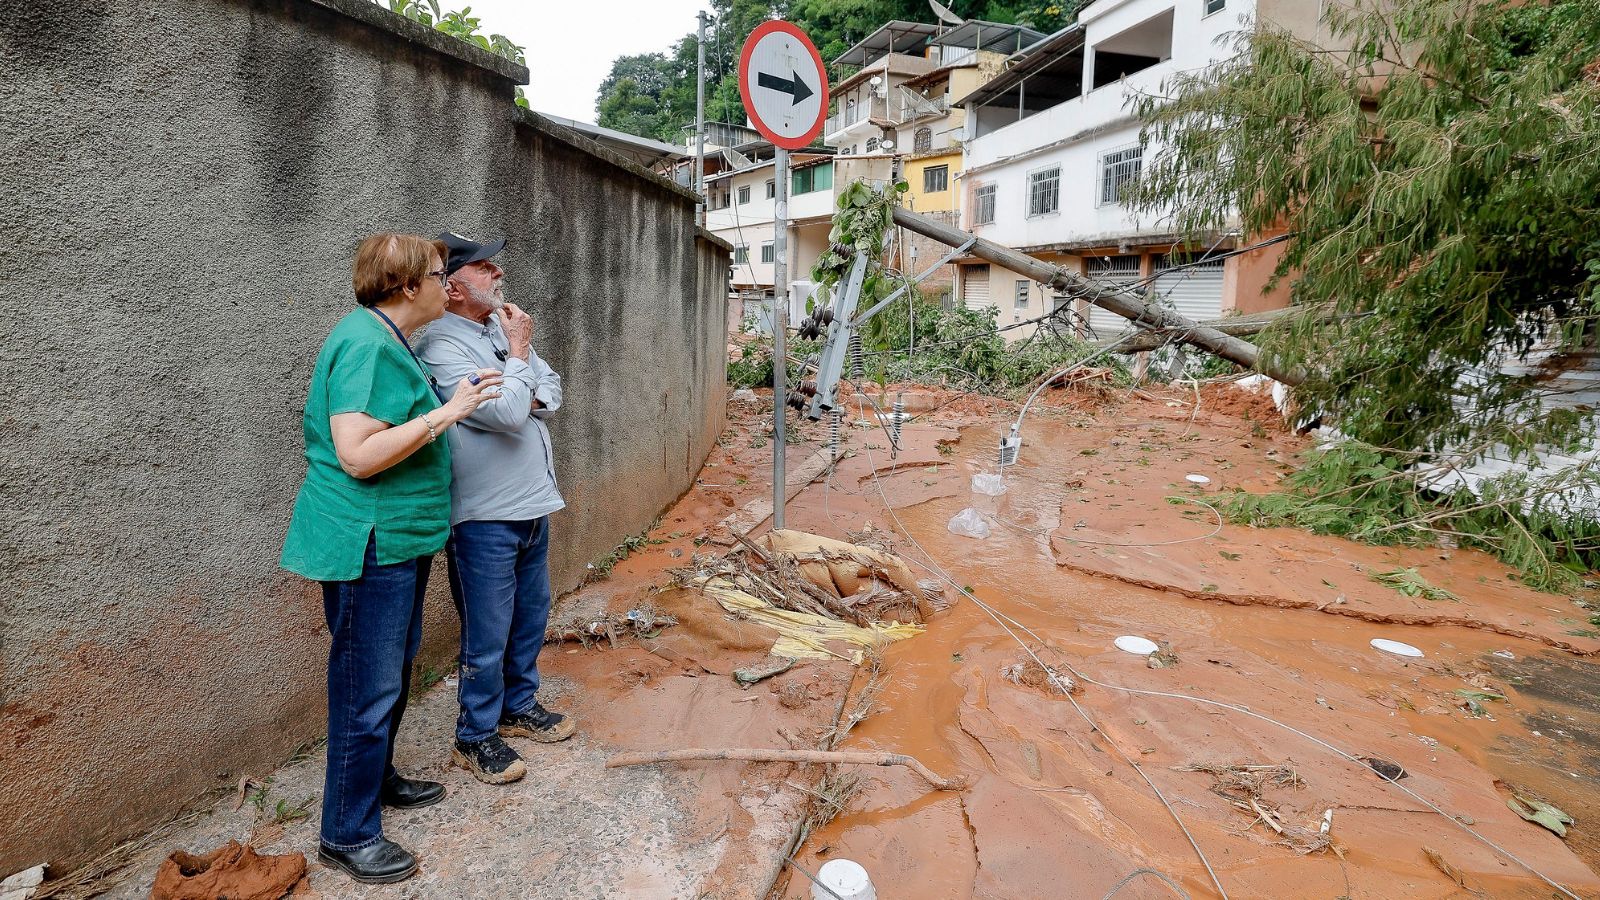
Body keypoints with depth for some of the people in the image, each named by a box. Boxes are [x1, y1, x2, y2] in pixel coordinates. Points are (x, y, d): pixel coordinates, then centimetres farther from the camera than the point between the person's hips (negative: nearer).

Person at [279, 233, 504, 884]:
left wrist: (450, 404, 18)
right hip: (367, 545, -11)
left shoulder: (388, 341, 14)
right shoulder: (366, 346, -20)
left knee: (392, 673, 22)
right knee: (367, 688, 1)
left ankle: (378, 778, 41)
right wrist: (445, 413, -27)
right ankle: (346, 835, 17)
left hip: (399, 540, 11)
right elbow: (358, 455, -28)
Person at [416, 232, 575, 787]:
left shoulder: (500, 329, 10)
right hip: (486, 517, -8)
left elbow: (551, 392, 10)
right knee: (488, 636, 4)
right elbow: (507, 413, -25)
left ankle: (519, 706, 38)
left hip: (533, 506, 8)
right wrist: (519, 354, -11)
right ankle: (475, 737, 23)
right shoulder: (442, 348, -17)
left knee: (530, 617, 19)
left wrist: (525, 398, -12)